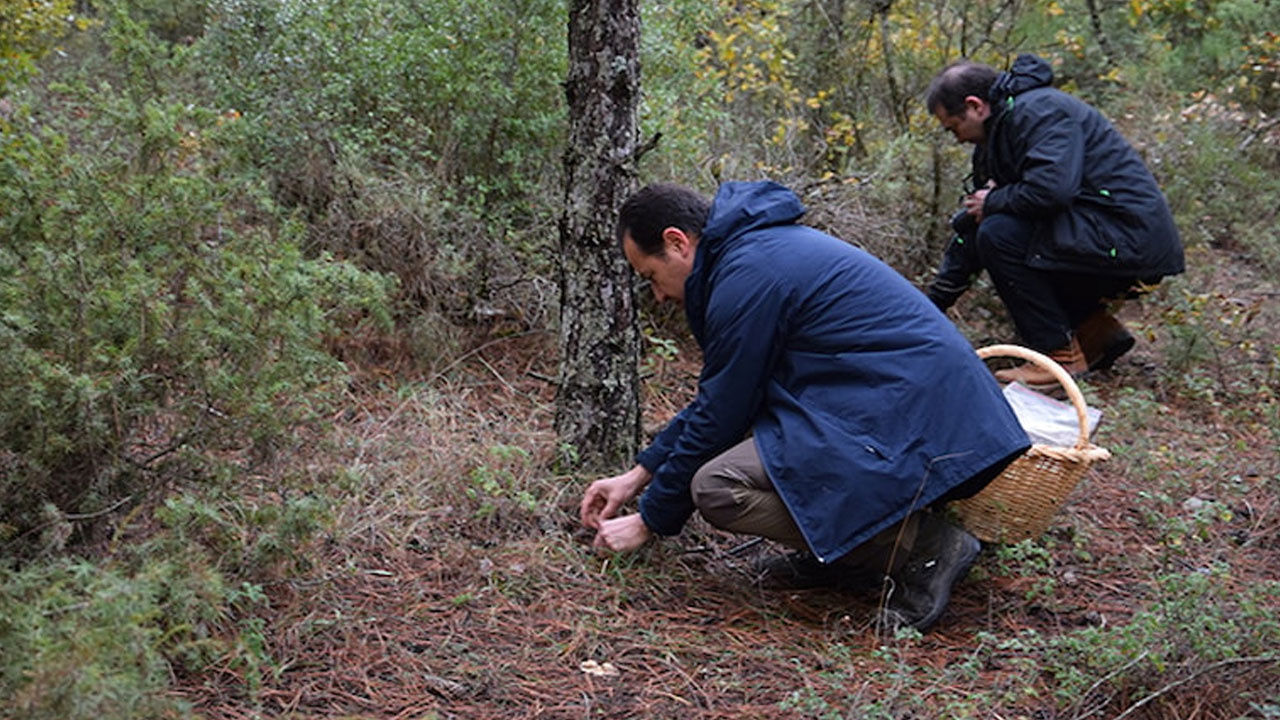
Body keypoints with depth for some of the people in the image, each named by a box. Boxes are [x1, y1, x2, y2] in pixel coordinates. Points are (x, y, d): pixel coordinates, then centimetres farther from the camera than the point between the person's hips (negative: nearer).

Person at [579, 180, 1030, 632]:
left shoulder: (748, 275, -13)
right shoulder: (761, 246, 18)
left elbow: (719, 417, -8)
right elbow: (717, 397, 26)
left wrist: (649, 523, 4)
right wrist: (639, 474, 26)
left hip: (910, 432, -11)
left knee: (717, 487, -18)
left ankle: (921, 545, -9)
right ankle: (847, 554, 11)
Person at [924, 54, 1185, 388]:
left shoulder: (1038, 111, -13)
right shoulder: (997, 135, 17)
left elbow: (1050, 189, -30)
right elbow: (969, 229, 20)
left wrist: (993, 202, -10)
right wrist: (929, 309, 19)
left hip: (1132, 242, -10)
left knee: (999, 234, -18)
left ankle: (1062, 356, -10)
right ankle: (1098, 332, 12)